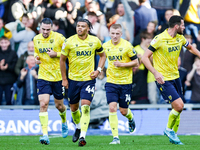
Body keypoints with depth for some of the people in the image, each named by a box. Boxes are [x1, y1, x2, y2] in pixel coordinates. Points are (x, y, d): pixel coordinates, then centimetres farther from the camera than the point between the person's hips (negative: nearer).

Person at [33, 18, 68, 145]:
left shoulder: (59, 38, -9)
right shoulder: (36, 39, 5)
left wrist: (56, 54, -18)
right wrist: (36, 57, 1)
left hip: (58, 76, -2)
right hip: (43, 76, 2)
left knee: (59, 105, 11)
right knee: (43, 104, -14)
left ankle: (64, 122, 45)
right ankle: (45, 134, -16)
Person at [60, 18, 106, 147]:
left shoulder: (95, 41, -2)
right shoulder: (69, 42, -7)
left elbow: (102, 55, 14)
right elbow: (62, 59, 4)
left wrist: (98, 70, 0)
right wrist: (64, 79, 3)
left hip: (89, 79, -1)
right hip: (73, 79, 1)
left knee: (85, 106, -16)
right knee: (73, 108, 13)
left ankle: (83, 136, -19)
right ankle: (78, 128, 43)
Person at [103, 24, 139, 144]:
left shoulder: (127, 46, -10)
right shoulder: (106, 46, 2)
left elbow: (136, 62, -6)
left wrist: (123, 64, -18)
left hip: (125, 82, -2)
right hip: (111, 82, 2)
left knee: (123, 111, 5)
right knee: (112, 107, -13)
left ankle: (131, 119, 44)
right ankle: (115, 137, -10)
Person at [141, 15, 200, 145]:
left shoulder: (180, 38, 4)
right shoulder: (160, 39, -17)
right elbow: (145, 57, -16)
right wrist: (156, 73, -26)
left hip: (175, 77, 7)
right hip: (163, 79, -7)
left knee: (178, 108, 8)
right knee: (179, 105, -17)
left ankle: (173, 136, 23)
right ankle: (169, 129, 6)